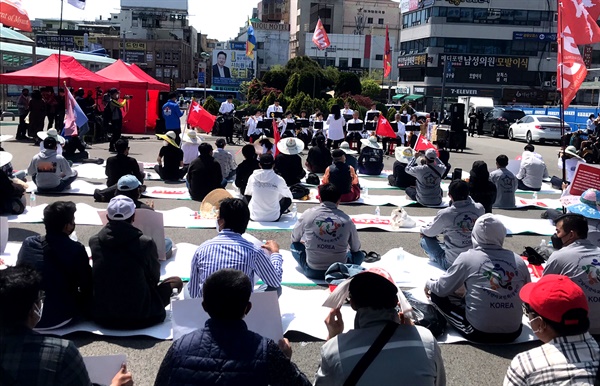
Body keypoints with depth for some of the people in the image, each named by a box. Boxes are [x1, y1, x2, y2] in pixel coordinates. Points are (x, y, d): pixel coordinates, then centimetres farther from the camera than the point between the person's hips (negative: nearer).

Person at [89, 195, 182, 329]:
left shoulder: (94, 241, -7)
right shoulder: (146, 243, -18)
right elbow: (154, 279, 0)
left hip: (101, 317, 2)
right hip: (139, 319, -2)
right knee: (176, 281, 15)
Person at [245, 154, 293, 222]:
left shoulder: (253, 177, -9)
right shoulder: (279, 180, -14)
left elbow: (247, 193, 11)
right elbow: (289, 196, 3)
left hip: (255, 217, 2)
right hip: (273, 218, -2)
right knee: (288, 199, 23)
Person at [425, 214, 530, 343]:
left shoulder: (468, 257, -8)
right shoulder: (519, 261, 0)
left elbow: (441, 289, 1)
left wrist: (429, 284, 24)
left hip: (479, 332, -3)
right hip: (513, 332, 3)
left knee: (437, 294, 11)